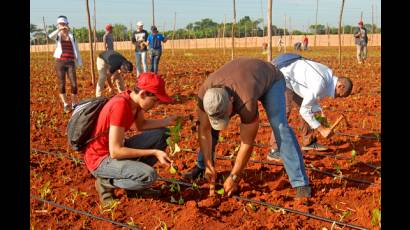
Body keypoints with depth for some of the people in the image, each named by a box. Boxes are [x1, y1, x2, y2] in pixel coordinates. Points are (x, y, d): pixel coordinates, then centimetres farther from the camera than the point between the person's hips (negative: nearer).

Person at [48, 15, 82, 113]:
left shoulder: (72, 36, 8)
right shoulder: (57, 36, 4)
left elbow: (76, 50, 12)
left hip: (70, 63, 0)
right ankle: (65, 105, 15)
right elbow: (50, 36, -21)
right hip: (60, 62, 0)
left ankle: (74, 104, 10)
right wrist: (59, 30, -36)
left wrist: (79, 63, 7)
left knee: (74, 84, -6)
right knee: (62, 84, 2)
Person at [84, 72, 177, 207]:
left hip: (117, 150, 9)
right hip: (100, 159, -9)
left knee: (162, 133, 4)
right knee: (149, 176, -29)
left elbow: (140, 126, 14)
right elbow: (115, 152, -30)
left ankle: (135, 174, 9)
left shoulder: (134, 99, -4)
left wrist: (167, 121, -1)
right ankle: (106, 182, -4)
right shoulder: (120, 105, -30)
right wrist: (153, 152, -27)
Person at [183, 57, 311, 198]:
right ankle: (201, 166, 15)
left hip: (270, 80, -5)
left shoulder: (247, 103, -45)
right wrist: (208, 164, -19)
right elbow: (204, 130, -20)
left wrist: (233, 177, -27)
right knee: (210, 124, -4)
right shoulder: (204, 93, -32)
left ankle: (300, 182, -23)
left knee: (279, 126, -27)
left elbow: (247, 143, -35)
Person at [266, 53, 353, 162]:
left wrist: (319, 111, -4)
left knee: (311, 109, 11)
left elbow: (309, 96, 11)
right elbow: (304, 110, -24)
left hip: (291, 78, 10)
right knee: (284, 111, -25)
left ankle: (308, 142, 21)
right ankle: (275, 150, -23)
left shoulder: (329, 76, 1)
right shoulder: (320, 84, -29)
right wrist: (321, 129, -18)